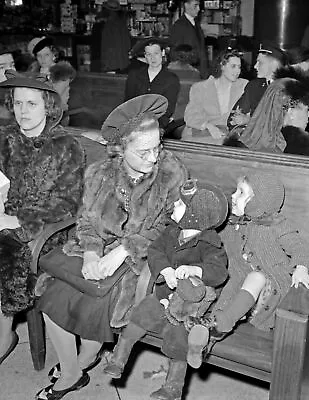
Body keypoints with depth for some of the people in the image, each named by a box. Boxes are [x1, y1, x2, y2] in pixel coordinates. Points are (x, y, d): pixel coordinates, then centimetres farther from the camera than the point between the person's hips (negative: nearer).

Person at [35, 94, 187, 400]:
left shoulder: (172, 173, -13)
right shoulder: (100, 173, -2)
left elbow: (167, 229, -12)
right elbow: (87, 220, 3)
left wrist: (121, 252, -20)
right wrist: (91, 254, -17)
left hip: (142, 258, -4)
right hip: (99, 249, 4)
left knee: (95, 303, -22)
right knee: (52, 296, -10)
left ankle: (82, 362, 13)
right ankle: (69, 373, 13)